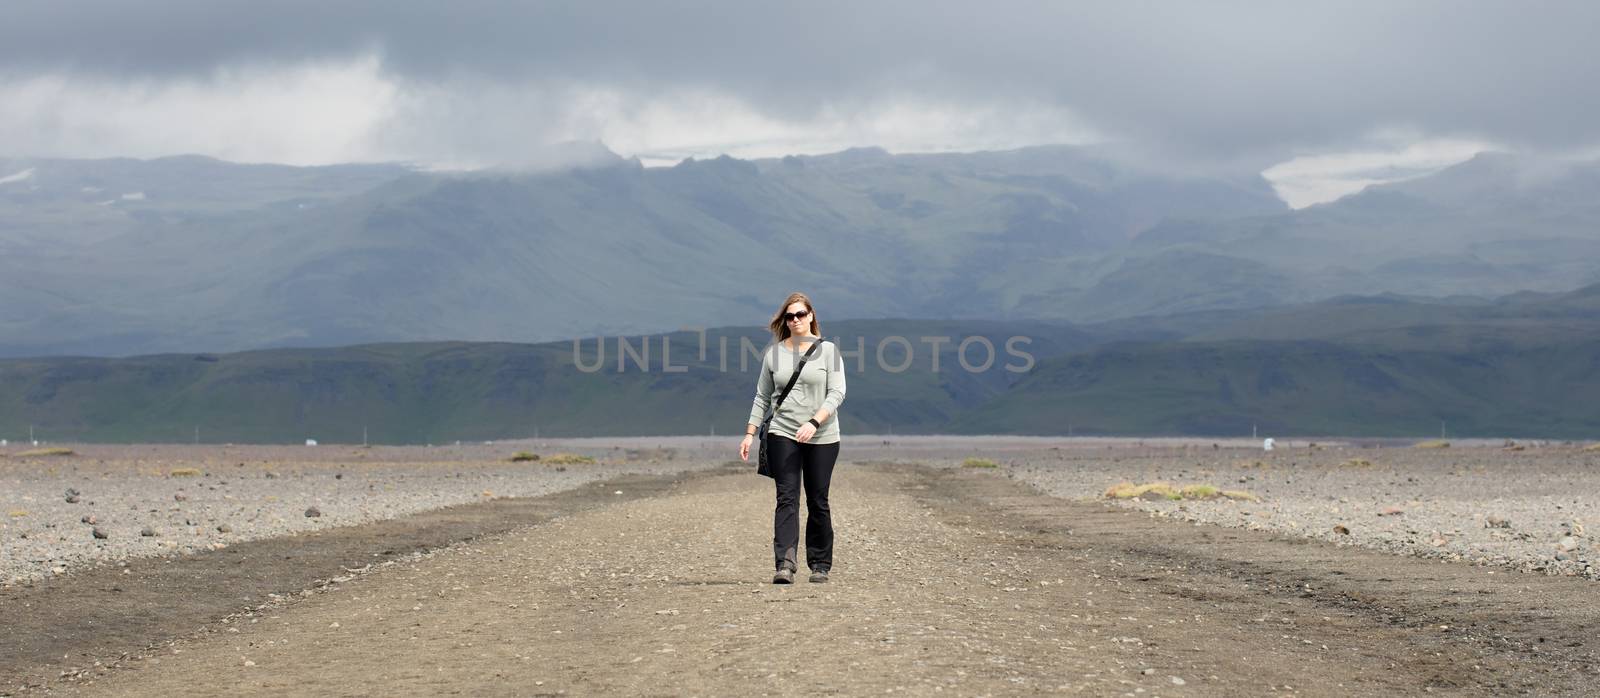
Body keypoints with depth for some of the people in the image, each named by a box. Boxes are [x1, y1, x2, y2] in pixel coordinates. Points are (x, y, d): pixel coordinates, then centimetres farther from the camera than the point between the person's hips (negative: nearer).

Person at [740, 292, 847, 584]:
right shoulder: (773, 353, 9)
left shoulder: (828, 350, 2)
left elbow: (836, 393, -6)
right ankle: (784, 565, -19)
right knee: (787, 499, -9)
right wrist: (749, 434, 7)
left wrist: (814, 422, -20)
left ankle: (820, 565, 15)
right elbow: (762, 397, 14)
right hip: (782, 435, 1)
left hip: (822, 437, -1)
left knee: (818, 502, 4)